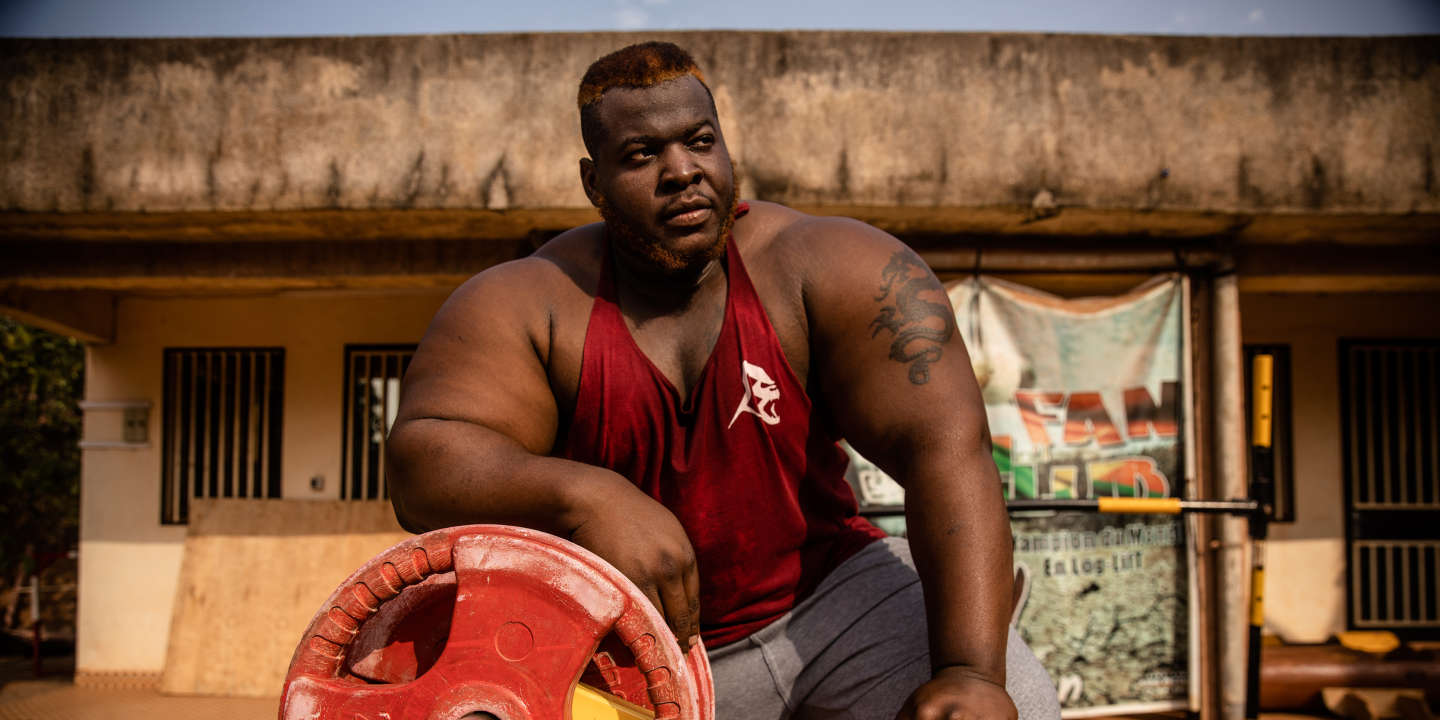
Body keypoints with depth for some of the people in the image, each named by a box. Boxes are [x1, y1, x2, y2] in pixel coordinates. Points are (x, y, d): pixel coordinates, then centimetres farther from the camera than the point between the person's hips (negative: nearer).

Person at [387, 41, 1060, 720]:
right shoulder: (528, 305, -9)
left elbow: (946, 446, -19)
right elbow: (422, 466, -19)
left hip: (822, 596, 0)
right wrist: (585, 498, -39)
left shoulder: (830, 269, -10)